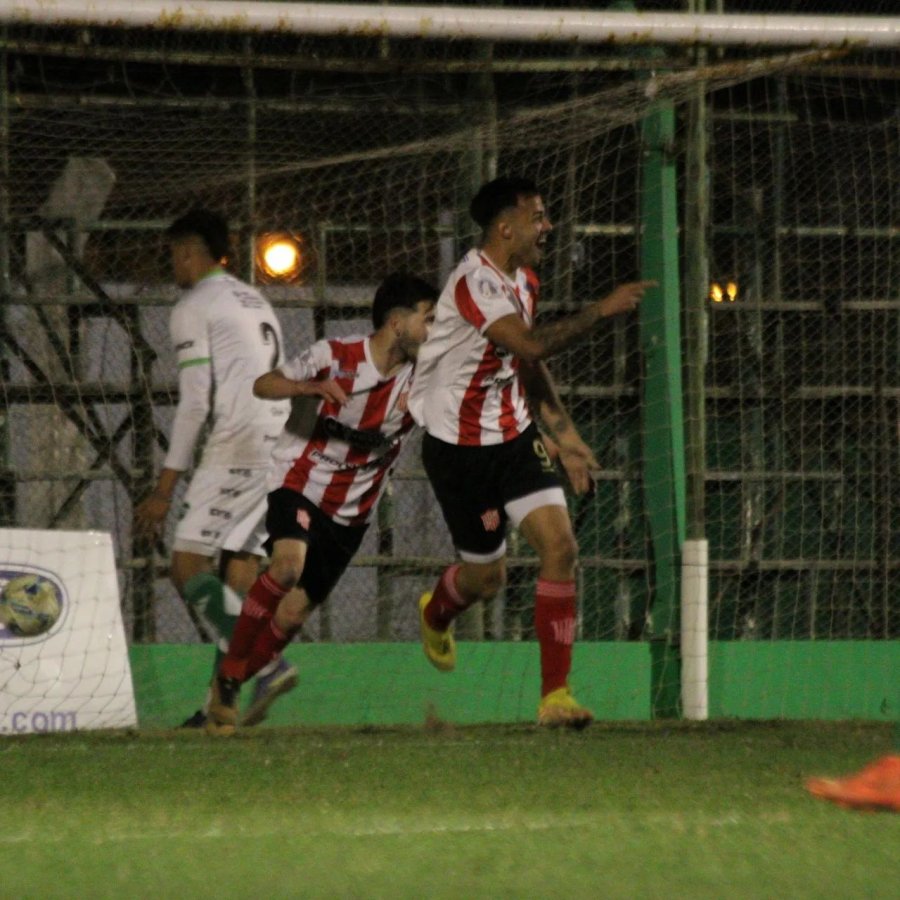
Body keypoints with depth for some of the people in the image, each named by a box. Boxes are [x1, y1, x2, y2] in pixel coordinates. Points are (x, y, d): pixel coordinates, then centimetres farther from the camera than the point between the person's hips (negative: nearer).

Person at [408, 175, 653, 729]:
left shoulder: (524, 281, 6)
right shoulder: (475, 282, -23)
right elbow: (532, 345, -36)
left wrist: (564, 436, 15)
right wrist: (602, 312, -32)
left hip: (513, 436, 7)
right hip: (460, 447, -7)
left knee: (560, 546, -12)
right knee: (488, 576, 6)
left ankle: (555, 695, -9)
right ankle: (435, 614, 45)